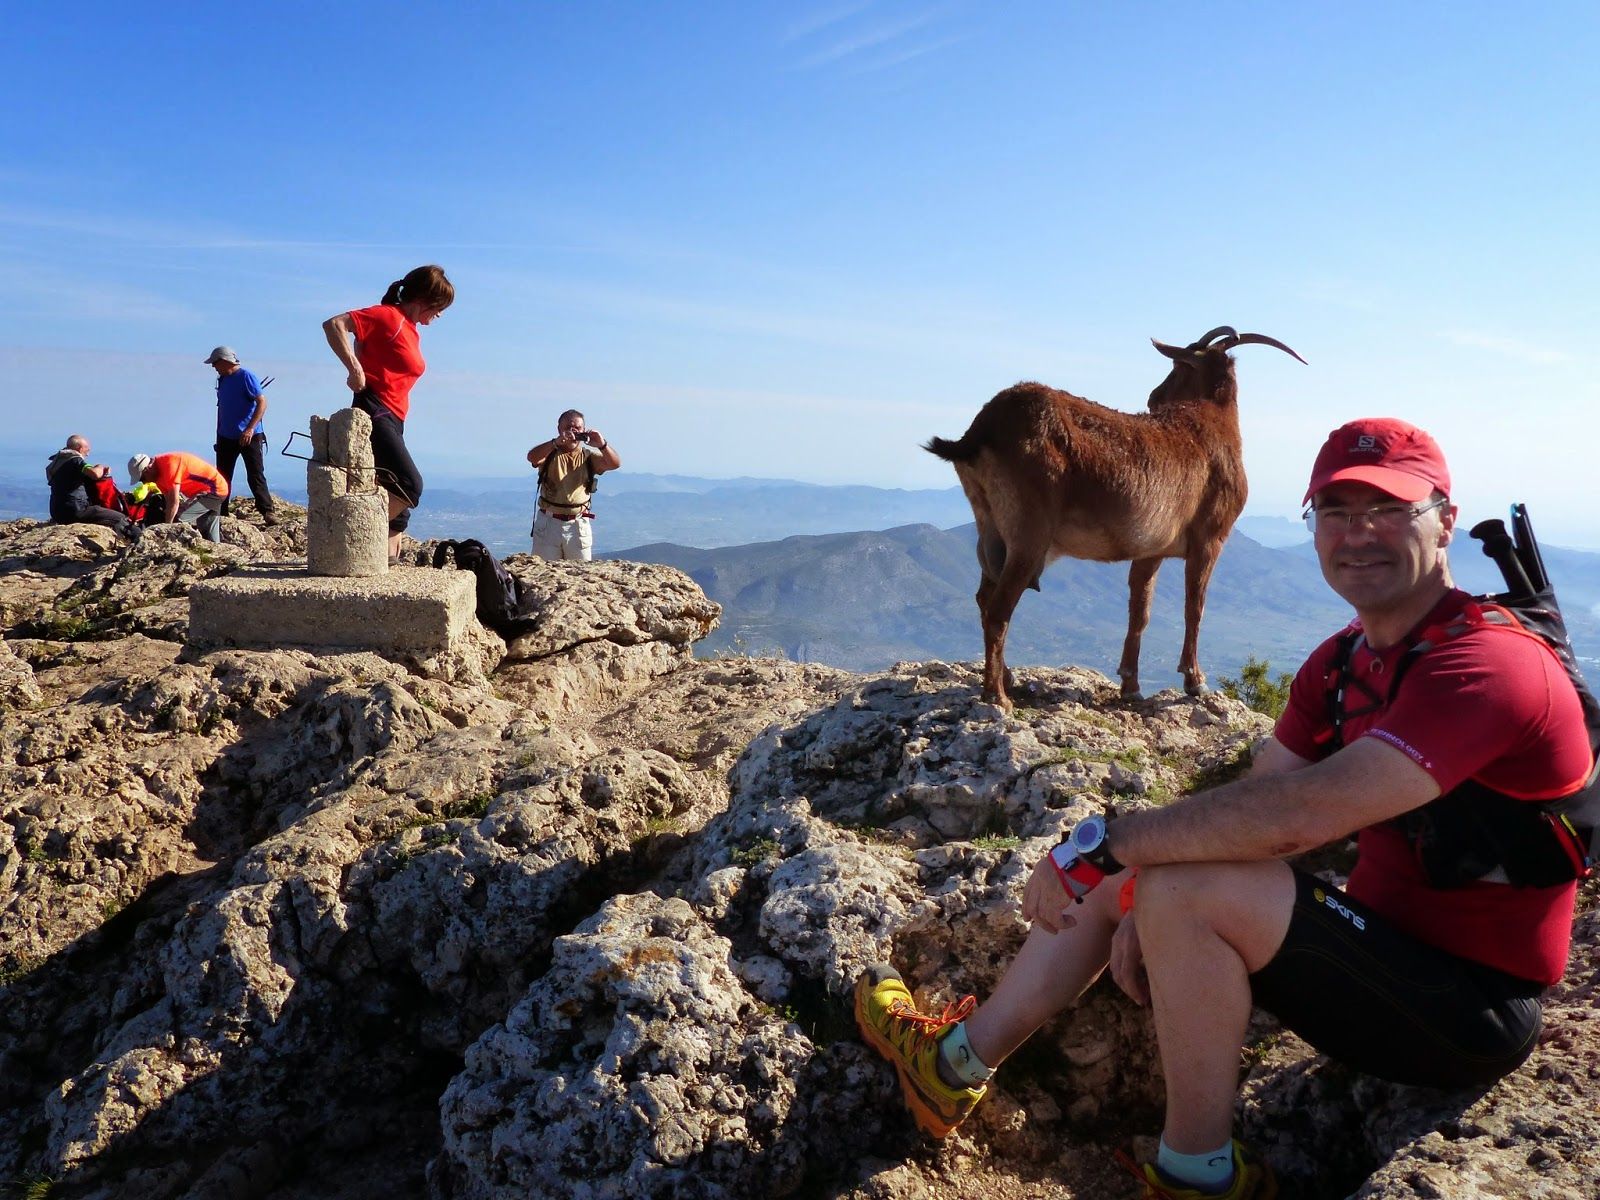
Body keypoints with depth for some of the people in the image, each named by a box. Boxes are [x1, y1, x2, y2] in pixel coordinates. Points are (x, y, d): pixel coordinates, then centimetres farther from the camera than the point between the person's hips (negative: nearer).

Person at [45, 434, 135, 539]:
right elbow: (95, 474, -26)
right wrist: (100, 467, -3)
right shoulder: (75, 460, -9)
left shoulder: (58, 460, 19)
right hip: (74, 512, -10)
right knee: (120, 518, -11)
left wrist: (97, 468, 14)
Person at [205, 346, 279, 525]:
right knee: (222, 477, 9)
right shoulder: (222, 380, 13)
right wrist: (218, 436, 19)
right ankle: (220, 513, 16)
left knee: (255, 476, -9)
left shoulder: (246, 377, -11)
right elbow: (221, 408, 20)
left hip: (249, 437, -7)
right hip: (226, 437, 8)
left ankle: (268, 511, -7)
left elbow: (262, 403, -18)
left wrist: (250, 429, -25)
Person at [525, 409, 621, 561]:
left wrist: (602, 445, -30)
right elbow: (532, 457, -20)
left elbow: (615, 464, -10)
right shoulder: (550, 453, 1)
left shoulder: (588, 456, 5)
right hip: (549, 522, -1)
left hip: (578, 524, 1)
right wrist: (557, 442, -34)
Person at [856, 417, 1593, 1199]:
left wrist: (1099, 846, -29)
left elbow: (1300, 814, -35)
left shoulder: (1488, 664, -23)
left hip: (1471, 1008, -9)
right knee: (1135, 867, 6)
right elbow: (1252, 807, 0)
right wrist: (1140, 907, -16)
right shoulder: (1340, 663, 6)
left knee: (1184, 891, -27)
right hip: (1387, 943, 9)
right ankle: (957, 1061, 15)